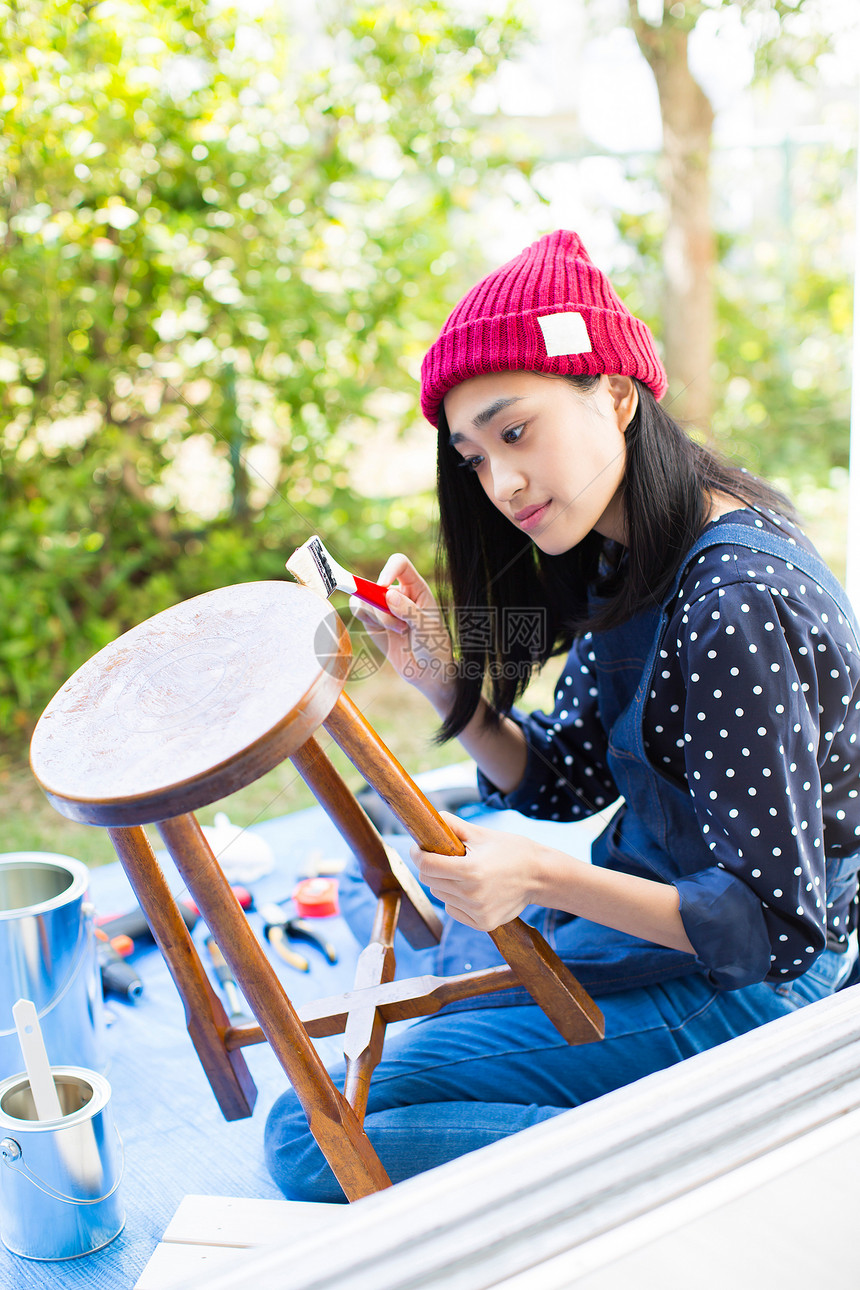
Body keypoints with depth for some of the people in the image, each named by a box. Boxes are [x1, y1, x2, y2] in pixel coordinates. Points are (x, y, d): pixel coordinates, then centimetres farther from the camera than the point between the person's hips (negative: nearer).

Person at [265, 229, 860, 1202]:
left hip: (739, 987, -9)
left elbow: (779, 926, -25)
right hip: (656, 907, 9)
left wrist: (544, 879, -33)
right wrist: (446, 684, -10)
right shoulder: (626, 561, 1)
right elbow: (565, 781, 4)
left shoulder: (738, 607, -29)